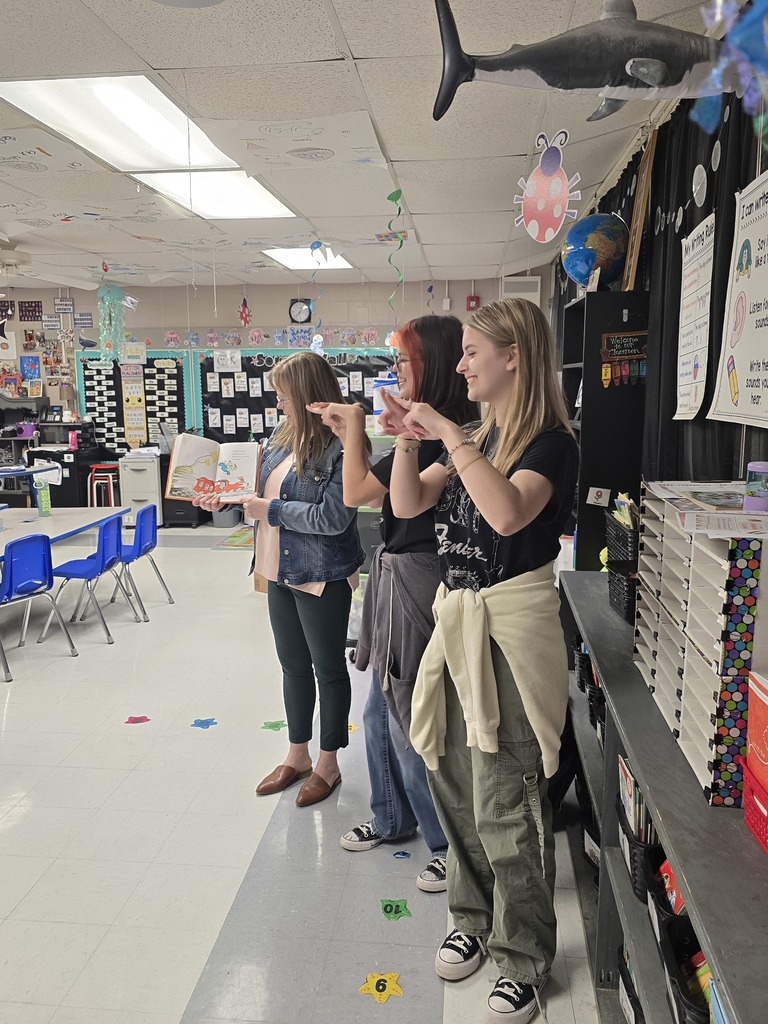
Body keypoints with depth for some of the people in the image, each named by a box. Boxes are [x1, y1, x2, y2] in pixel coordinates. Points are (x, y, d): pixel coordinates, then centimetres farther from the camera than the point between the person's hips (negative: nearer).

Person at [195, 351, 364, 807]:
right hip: (280, 571, 8)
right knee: (294, 665, 19)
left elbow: (333, 517, -26)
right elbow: (263, 491, 16)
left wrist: (272, 510, -19)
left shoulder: (340, 447, -20)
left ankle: (328, 763, 28)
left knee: (328, 668, 9)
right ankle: (297, 756, 37)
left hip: (321, 577, -8)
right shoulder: (282, 437, 5)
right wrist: (227, 499, 1)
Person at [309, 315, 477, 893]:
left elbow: (356, 493, -17)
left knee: (410, 724, 3)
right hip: (400, 575, 10)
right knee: (381, 713, 22)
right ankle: (393, 818, 41)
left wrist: (354, 428, -3)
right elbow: (380, 490, 15)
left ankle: (455, 845, 21)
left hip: (414, 581, -10)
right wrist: (352, 435, 14)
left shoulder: (433, 432, -22)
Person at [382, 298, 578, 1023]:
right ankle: (476, 921, 39)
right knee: (453, 787, 17)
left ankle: (524, 962, 23)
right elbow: (407, 505, 9)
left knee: (503, 807, 1)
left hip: (509, 630, -8)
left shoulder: (550, 443, -11)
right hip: (456, 620, 8)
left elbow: (508, 513, -31)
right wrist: (408, 440, -5)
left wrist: (448, 435, -25)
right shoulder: (477, 439, 13)